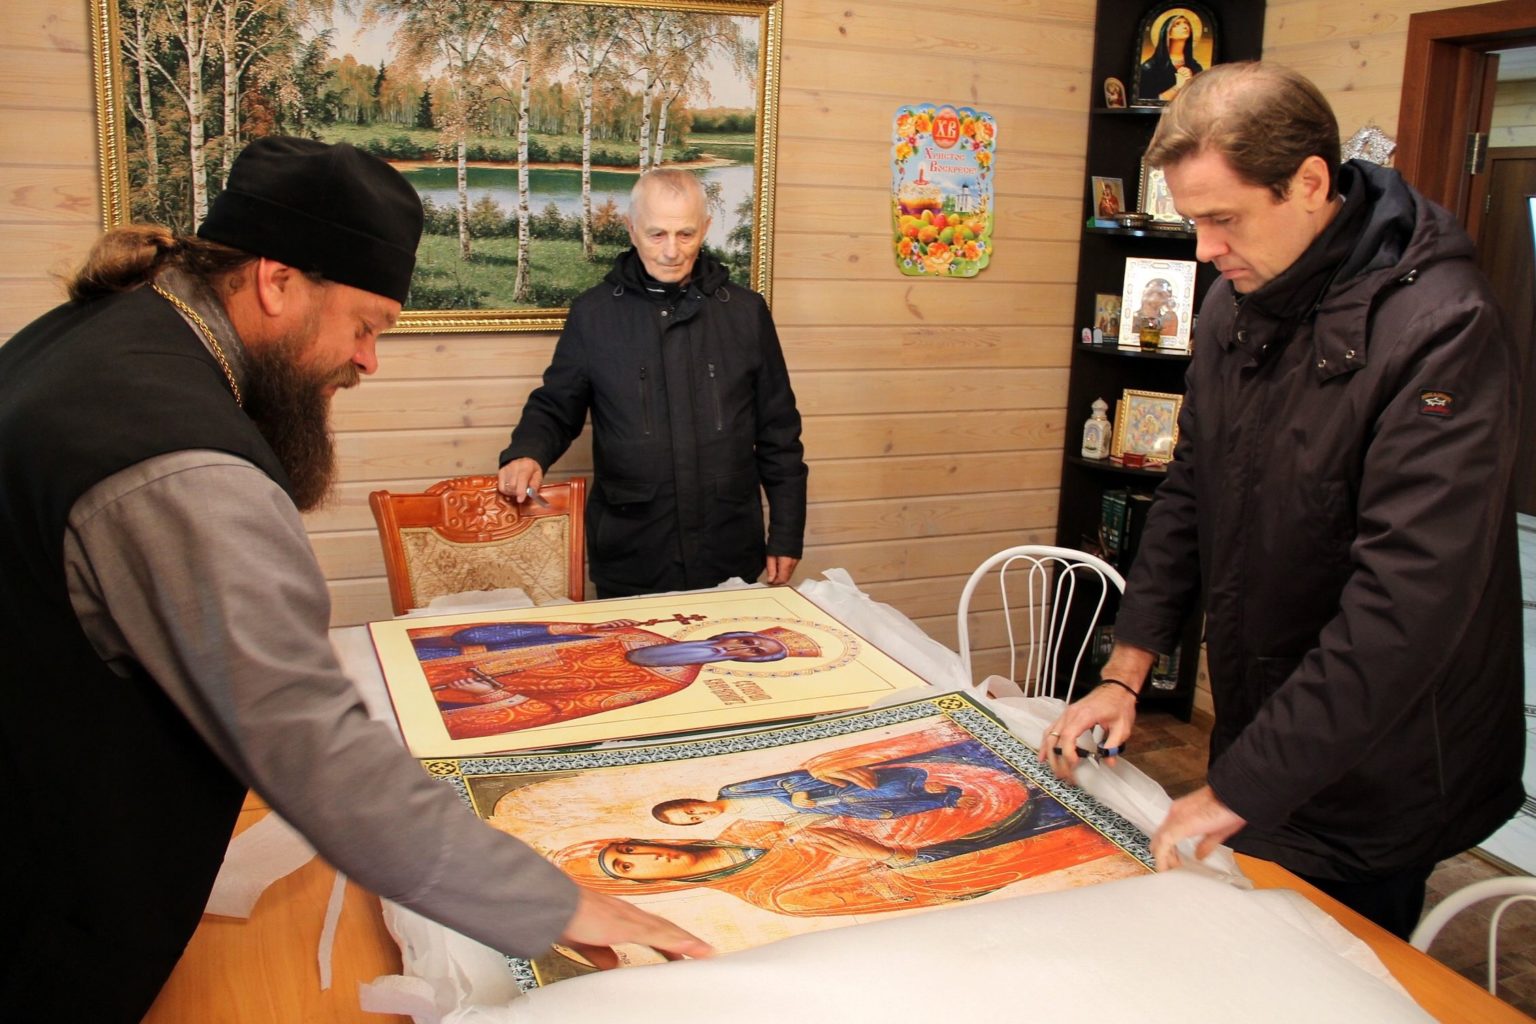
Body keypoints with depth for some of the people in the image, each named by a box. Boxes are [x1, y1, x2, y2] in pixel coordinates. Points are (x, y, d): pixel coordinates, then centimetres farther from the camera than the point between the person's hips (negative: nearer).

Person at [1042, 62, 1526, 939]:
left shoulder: (1443, 331, -24)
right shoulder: (1238, 301, 1)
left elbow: (1406, 607, -29)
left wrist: (1242, 787, -26)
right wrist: (1126, 670, 1)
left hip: (1370, 794, -6)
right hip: (1256, 742, 7)